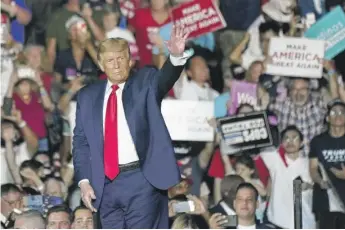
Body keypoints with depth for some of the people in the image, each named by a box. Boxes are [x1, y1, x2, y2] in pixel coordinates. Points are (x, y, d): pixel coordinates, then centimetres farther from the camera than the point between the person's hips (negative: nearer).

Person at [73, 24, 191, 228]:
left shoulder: (145, 83, 6)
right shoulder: (87, 96, 13)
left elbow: (165, 78, -16)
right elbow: (81, 142, 12)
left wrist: (176, 55, -38)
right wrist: (84, 181, 1)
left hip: (142, 180, -4)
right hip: (106, 184, 4)